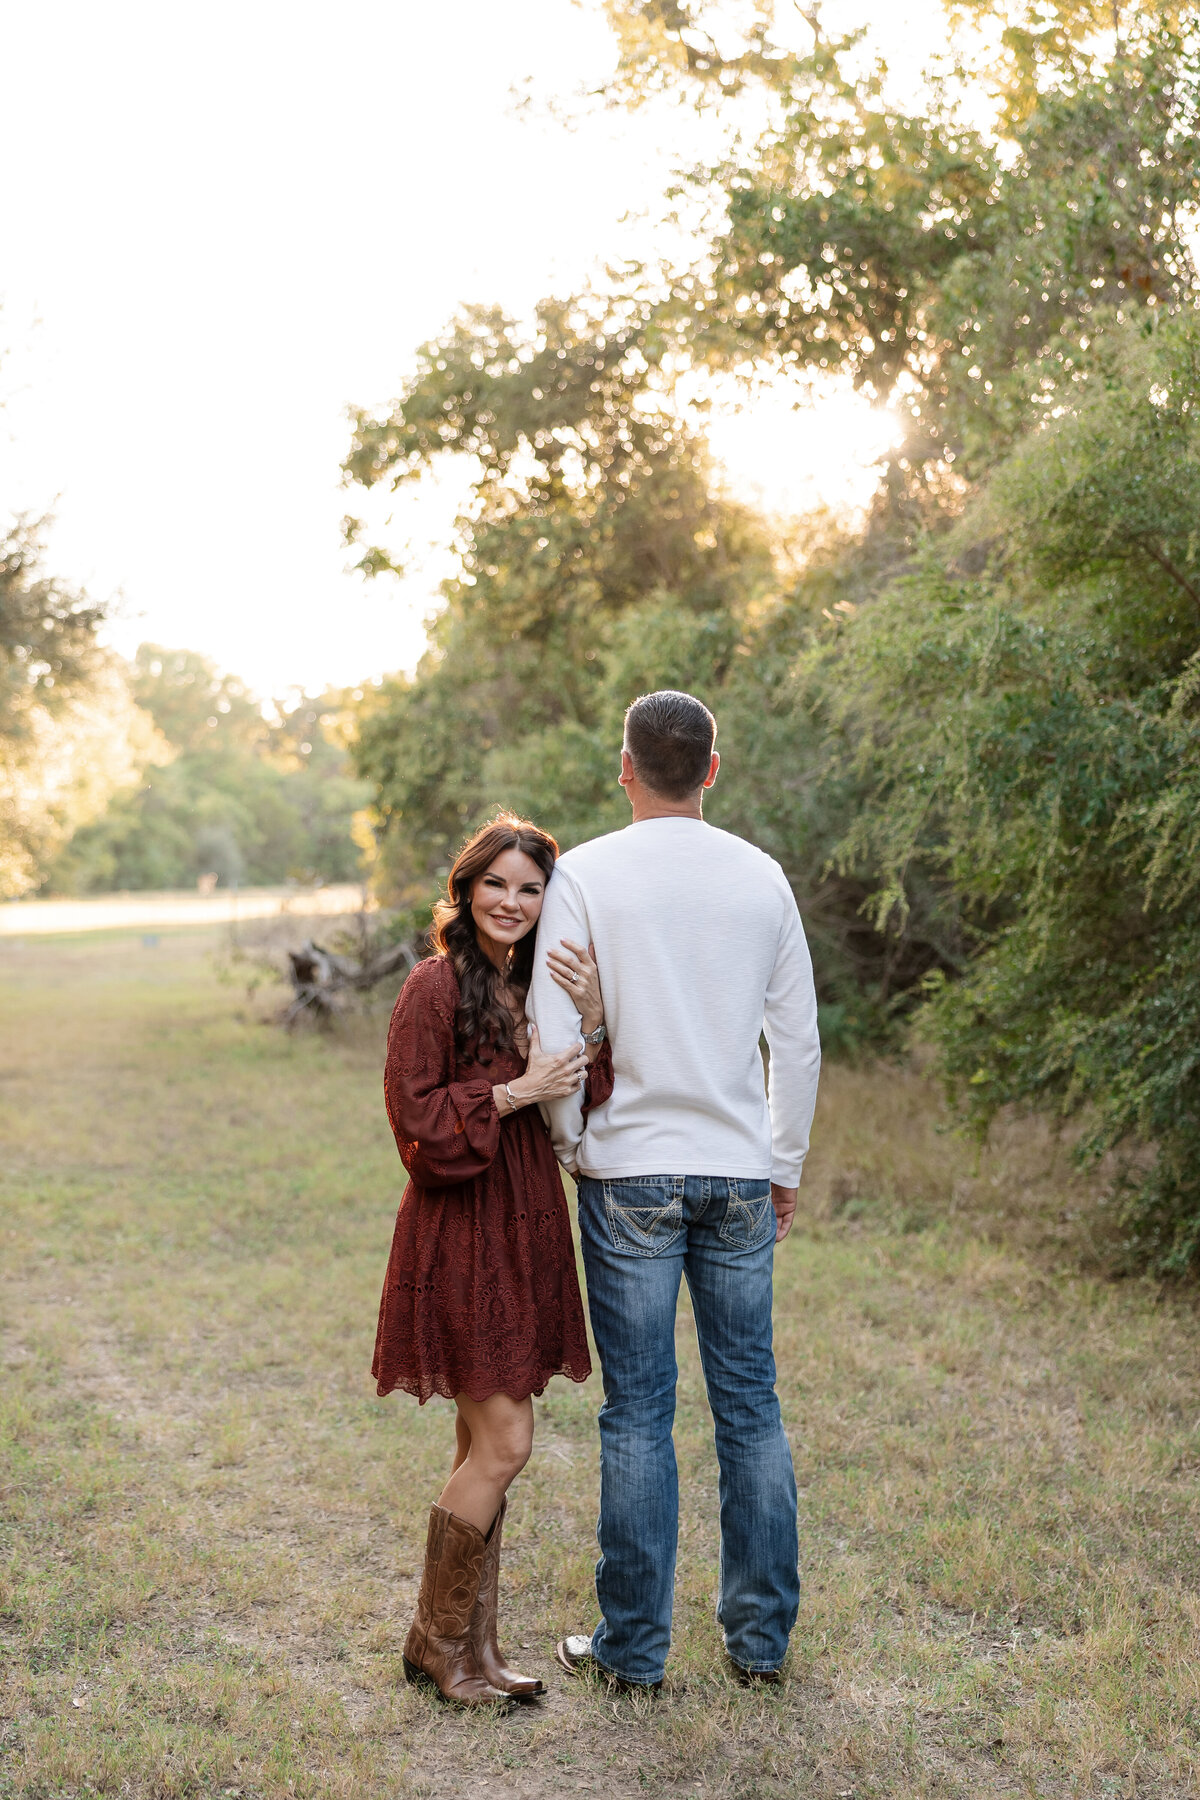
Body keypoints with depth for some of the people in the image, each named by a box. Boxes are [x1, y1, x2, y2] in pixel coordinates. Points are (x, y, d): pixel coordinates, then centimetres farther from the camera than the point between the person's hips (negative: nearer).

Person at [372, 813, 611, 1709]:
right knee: (503, 1444, -7)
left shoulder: (538, 987, 12)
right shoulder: (437, 986, -11)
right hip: (461, 1235, -8)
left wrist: (592, 1024, -10)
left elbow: (583, 1112, 4)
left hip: (524, 1231, 8)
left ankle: (475, 1645, 22)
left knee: (487, 1445, 12)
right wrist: (516, 1092, -17)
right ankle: (435, 1640, 9)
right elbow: (415, 1118, -15)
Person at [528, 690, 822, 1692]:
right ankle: (761, 1637, 19)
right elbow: (799, 1040, 7)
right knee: (751, 1403, 10)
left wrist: (570, 1146, 8)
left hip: (631, 1169, -3)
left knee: (639, 1413, 4)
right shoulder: (761, 876, 4)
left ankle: (635, 1647, 12)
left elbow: (555, 1035, -8)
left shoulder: (587, 875, -5)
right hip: (738, 1170, 3)